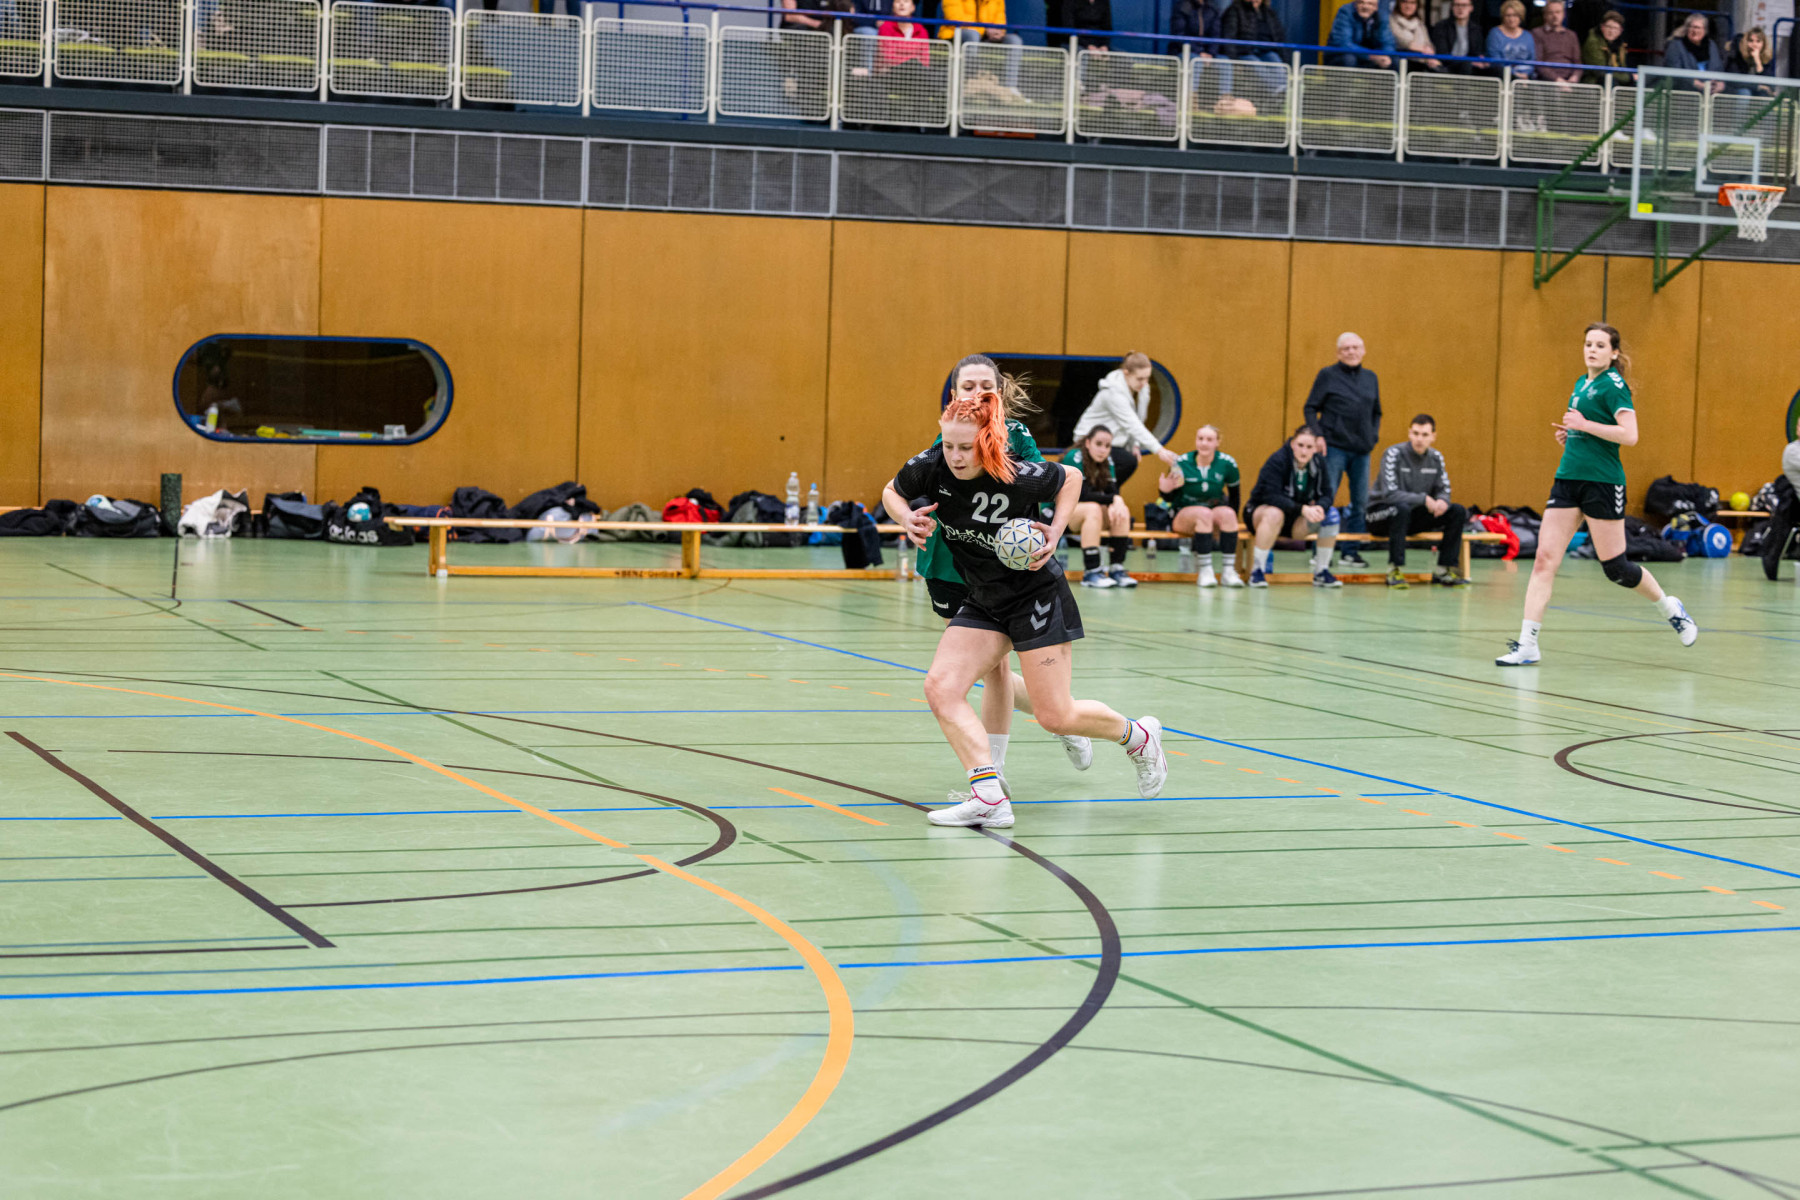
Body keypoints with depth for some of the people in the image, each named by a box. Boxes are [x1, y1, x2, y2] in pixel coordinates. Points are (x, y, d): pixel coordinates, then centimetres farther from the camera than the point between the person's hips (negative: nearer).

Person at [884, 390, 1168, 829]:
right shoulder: (929, 468, -16)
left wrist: (1056, 532, -16)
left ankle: (1137, 735, 27)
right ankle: (990, 797, -19)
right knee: (941, 688, -15)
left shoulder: (1020, 478, -25)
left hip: (1038, 596, -5)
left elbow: (1071, 478, -4)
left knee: (1056, 717, -3)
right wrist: (906, 517, -15)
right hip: (983, 604, 5)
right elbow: (892, 492, 6)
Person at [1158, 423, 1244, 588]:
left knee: (1228, 513, -31)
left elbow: (1234, 495, 5)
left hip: (1216, 508, 2)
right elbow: (1170, 499, -6)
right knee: (1204, 513, -35)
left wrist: (1230, 522, -4)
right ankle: (1205, 572, -34)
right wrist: (1165, 490, -29)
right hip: (1184, 514, -2)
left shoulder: (1227, 463, -5)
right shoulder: (1182, 463, -9)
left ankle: (1229, 571, -30)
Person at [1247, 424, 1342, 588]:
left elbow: (1326, 495, -5)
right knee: (1275, 513, -40)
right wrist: (1302, 509, -40)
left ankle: (1321, 573, -8)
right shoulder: (1277, 461, -21)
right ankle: (1257, 571, -30)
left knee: (1331, 514, -16)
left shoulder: (1318, 464, -4)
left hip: (1295, 522, 5)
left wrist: (1320, 507, -31)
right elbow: (1271, 496, -29)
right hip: (1261, 512, -5)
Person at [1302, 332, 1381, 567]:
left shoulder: (1371, 378, 13)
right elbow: (1310, 408, 0)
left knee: (1361, 502, 6)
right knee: (1326, 497, -6)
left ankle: (1351, 551, 14)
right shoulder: (1328, 376, -1)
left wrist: (1374, 435, 7)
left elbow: (1376, 412, 22)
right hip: (1334, 447, -5)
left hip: (1362, 450, 5)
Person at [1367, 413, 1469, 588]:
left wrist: (1442, 501, -20)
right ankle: (1395, 571, -33)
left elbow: (1443, 490, 6)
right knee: (1402, 508, -40)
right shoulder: (1394, 454, -18)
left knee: (1458, 512, -9)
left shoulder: (1435, 458, 2)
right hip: (1381, 512, -6)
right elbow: (1389, 494, -26)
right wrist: (1424, 499, -31)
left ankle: (1445, 570, -7)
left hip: (1413, 516, 6)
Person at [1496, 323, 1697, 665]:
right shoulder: (1581, 383, 15)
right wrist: (1570, 434, 10)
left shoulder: (1613, 385, -9)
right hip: (1568, 479, 7)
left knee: (1615, 567, 2)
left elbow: (1629, 434, -20)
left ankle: (1671, 608, 28)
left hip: (1602, 483, -7)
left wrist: (1584, 425, -18)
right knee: (1544, 559, -5)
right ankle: (1527, 644, -7)